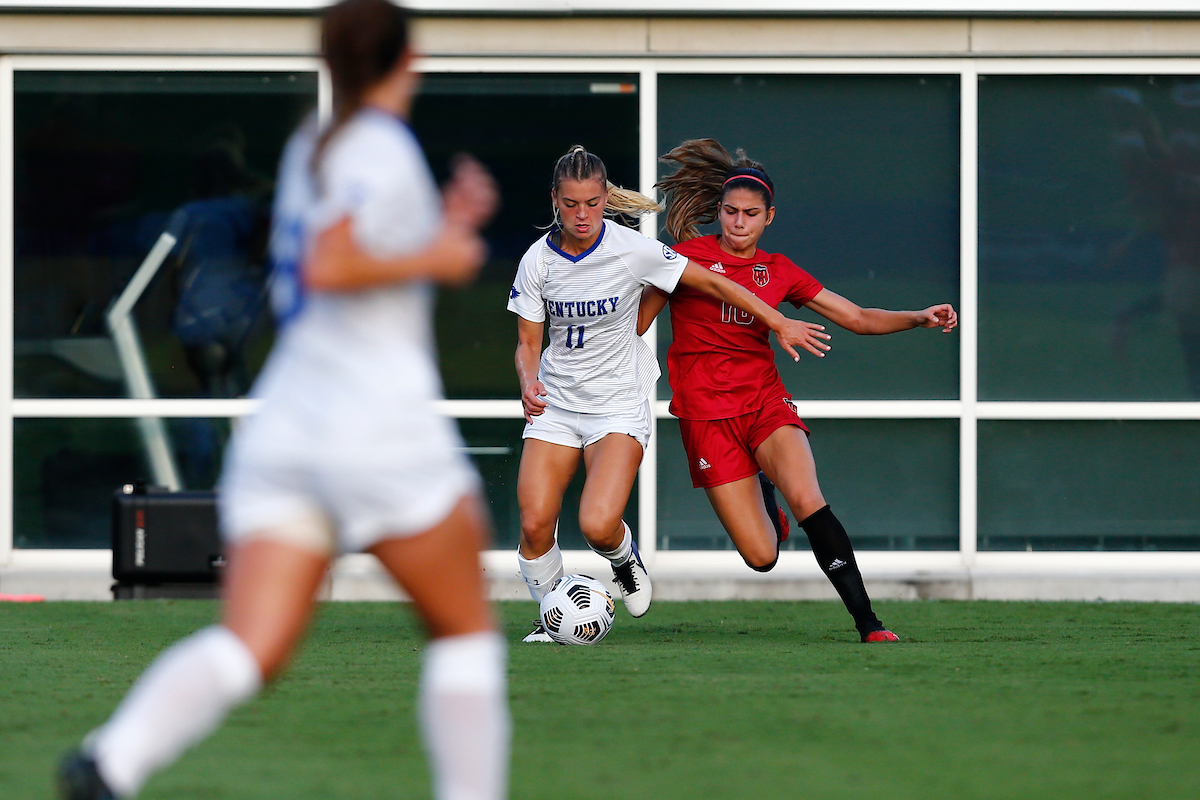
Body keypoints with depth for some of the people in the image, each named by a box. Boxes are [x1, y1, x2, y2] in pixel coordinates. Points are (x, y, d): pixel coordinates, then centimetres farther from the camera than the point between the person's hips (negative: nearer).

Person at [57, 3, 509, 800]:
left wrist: (444, 224, 26)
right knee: (465, 626, 11)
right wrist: (433, 259, -8)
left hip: (283, 427, 7)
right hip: (381, 423, -7)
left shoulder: (311, 150, 19)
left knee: (251, 645, -8)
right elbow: (327, 268, -20)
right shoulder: (385, 151, -6)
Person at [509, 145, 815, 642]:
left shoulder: (632, 250, -12)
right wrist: (529, 383, -19)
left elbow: (711, 284, -3)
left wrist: (779, 323, 0)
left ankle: (625, 559, 16)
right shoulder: (538, 261, -4)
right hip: (555, 404, 3)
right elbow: (528, 343, 3)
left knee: (598, 525, -21)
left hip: (618, 405, -3)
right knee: (534, 524, -11)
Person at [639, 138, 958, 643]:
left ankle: (868, 622, -24)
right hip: (706, 416, -2)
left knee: (808, 501, -28)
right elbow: (635, 324, 5)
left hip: (767, 404, 2)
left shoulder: (778, 272, 8)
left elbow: (858, 318, 9)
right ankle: (762, 498, 29)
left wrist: (920, 318, -5)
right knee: (761, 557, -9)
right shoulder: (687, 258, -1)